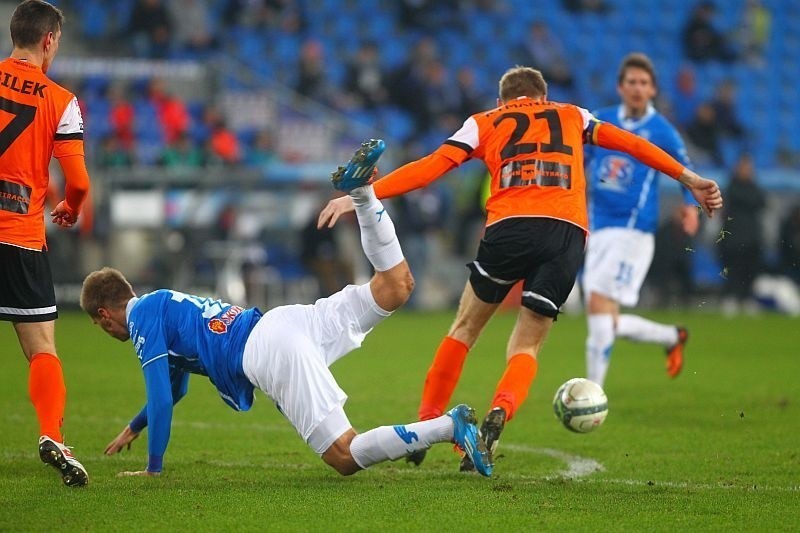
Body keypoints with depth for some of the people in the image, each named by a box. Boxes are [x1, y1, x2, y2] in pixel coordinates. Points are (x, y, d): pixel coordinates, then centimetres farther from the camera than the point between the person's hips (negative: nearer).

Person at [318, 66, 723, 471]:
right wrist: (690, 180, 33)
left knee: (465, 327, 19)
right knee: (526, 347, 9)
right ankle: (499, 412, -21)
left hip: (509, 226, -1)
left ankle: (426, 426, 16)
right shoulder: (572, 116, 28)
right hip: (568, 233, 1)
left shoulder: (484, 123, 21)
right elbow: (632, 144, 26)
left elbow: (431, 167, 10)